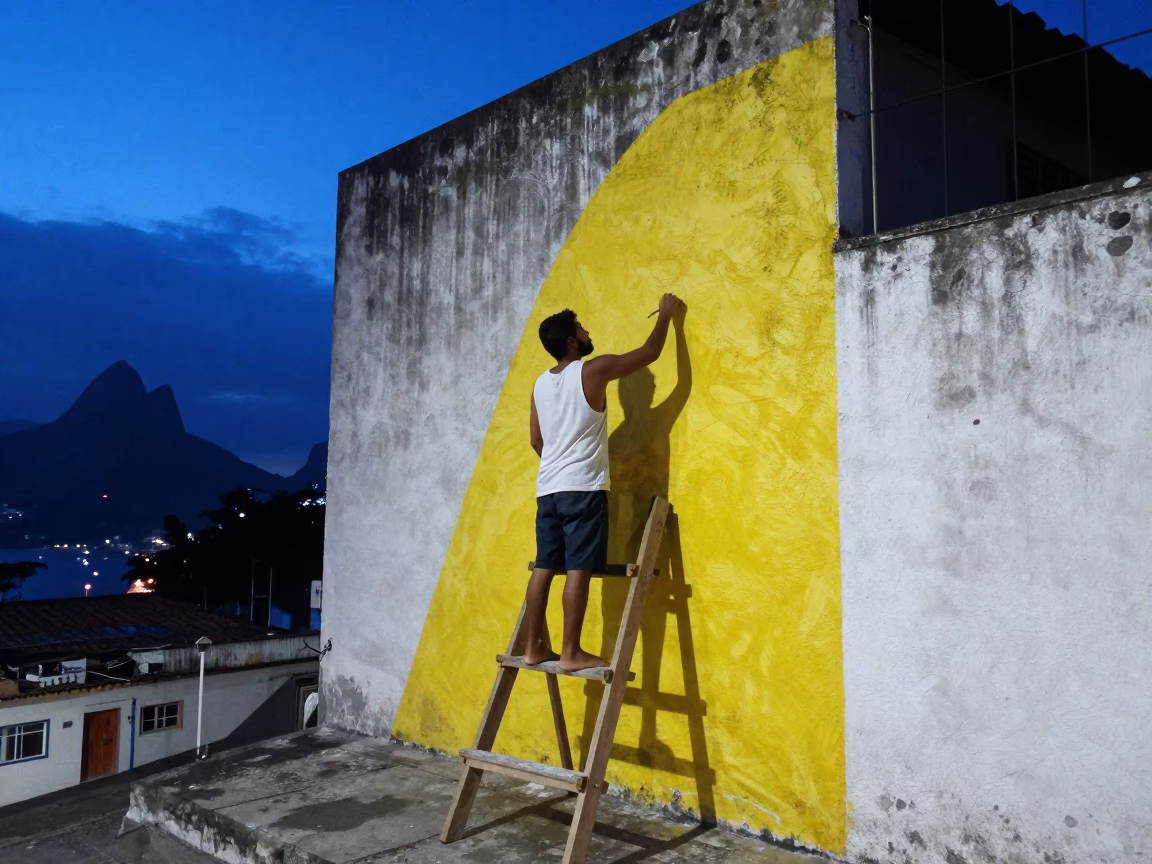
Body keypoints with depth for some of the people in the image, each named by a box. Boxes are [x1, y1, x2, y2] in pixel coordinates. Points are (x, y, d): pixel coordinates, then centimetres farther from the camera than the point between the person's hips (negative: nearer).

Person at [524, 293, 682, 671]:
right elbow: (649, 353, 4)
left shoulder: (540, 384, 13)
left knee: (544, 568, 8)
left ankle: (534, 648, 13)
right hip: (583, 487, -7)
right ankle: (571, 653, -3)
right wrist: (666, 314, 19)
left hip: (547, 488, 7)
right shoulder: (593, 370, -6)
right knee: (578, 569, -5)